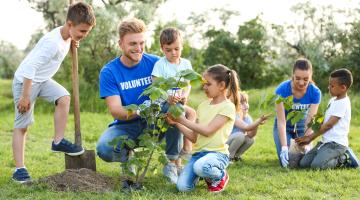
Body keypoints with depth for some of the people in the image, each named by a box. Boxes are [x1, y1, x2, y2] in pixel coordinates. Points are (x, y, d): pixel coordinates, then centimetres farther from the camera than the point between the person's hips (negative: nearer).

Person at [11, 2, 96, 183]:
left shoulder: (66, 35, -3)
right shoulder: (53, 42, -31)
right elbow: (30, 67, -31)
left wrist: (73, 43, 2)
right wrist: (25, 97, -28)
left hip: (42, 79, 8)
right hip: (25, 80, -8)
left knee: (64, 98, -14)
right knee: (21, 125, -4)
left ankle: (58, 141, -2)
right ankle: (19, 169, -1)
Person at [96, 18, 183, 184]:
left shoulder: (155, 63, -5)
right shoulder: (109, 72, -8)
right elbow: (115, 111, -16)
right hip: (126, 126, -1)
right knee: (104, 149, -32)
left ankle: (171, 164, -13)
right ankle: (127, 155, 7)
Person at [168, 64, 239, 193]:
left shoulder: (227, 107, -6)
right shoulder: (203, 106, 14)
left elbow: (208, 130, -16)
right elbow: (194, 137, 12)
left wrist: (183, 120, -12)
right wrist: (176, 123, 1)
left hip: (217, 153, -6)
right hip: (198, 153, 6)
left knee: (200, 166, -40)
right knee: (182, 187, -17)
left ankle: (220, 176, -4)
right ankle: (201, 175, 16)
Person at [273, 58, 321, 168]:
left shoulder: (315, 92, -22)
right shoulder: (282, 90, -28)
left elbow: (310, 123, -23)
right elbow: (281, 121, -27)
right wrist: (284, 147, -35)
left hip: (302, 127, 1)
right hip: (284, 127, -1)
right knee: (287, 161, -17)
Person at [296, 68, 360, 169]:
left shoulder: (342, 103, -13)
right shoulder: (332, 101, 17)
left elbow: (329, 124, -15)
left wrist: (310, 137, -8)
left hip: (336, 143, -9)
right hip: (326, 141, 9)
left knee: (316, 165, -29)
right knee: (304, 163, -3)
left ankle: (343, 159, -4)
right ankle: (340, 155, 8)